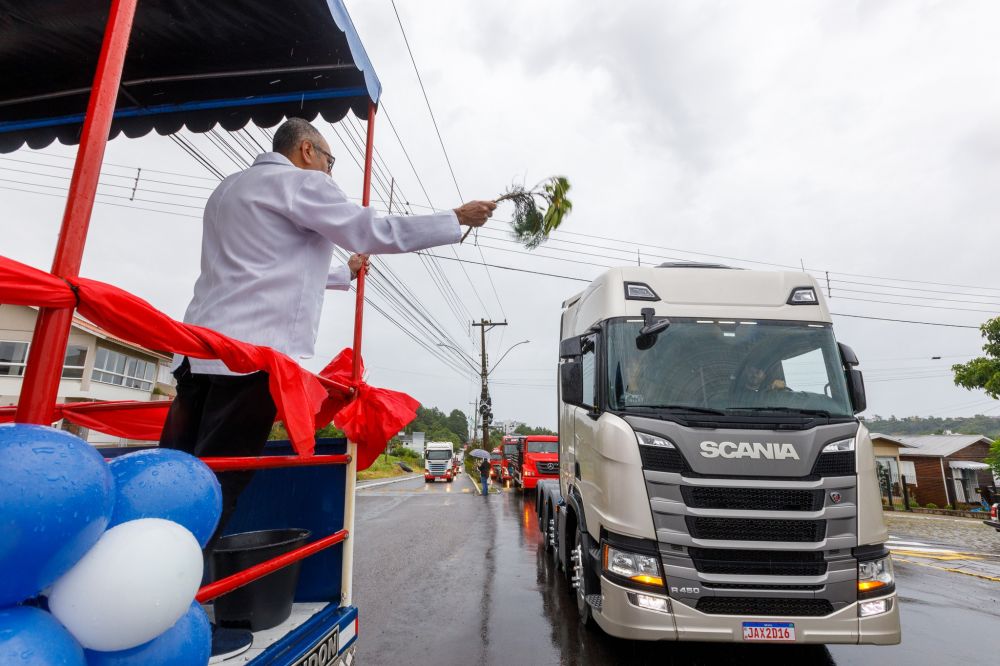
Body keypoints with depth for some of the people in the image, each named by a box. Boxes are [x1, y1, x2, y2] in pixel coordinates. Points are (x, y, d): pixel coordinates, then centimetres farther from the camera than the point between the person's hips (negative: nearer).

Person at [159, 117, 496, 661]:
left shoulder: (230, 188, 29)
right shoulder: (299, 183, 0)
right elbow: (373, 230, -4)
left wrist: (343, 273, 44)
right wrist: (458, 219, 4)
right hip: (253, 353, -9)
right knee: (211, 489, -7)